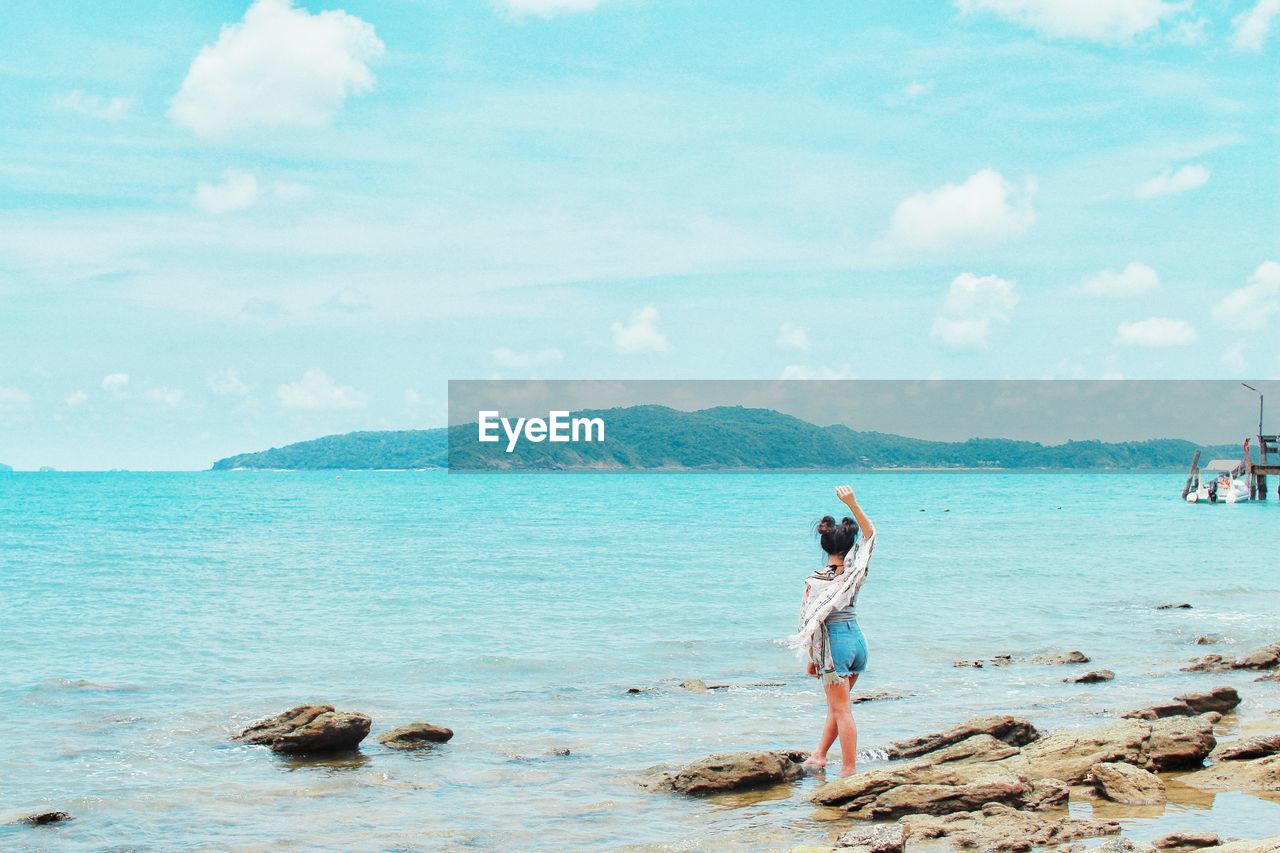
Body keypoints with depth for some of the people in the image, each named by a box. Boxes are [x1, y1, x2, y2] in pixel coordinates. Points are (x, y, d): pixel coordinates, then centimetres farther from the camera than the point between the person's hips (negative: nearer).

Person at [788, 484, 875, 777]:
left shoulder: (815, 580, -10)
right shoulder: (856, 571, 0)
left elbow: (809, 621, -7)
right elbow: (870, 532, 11)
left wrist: (811, 658, 3)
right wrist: (853, 504, 3)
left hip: (834, 640, -5)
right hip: (857, 637, 5)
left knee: (841, 710, 0)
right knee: (837, 706, 19)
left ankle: (849, 769, 2)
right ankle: (819, 755, 22)